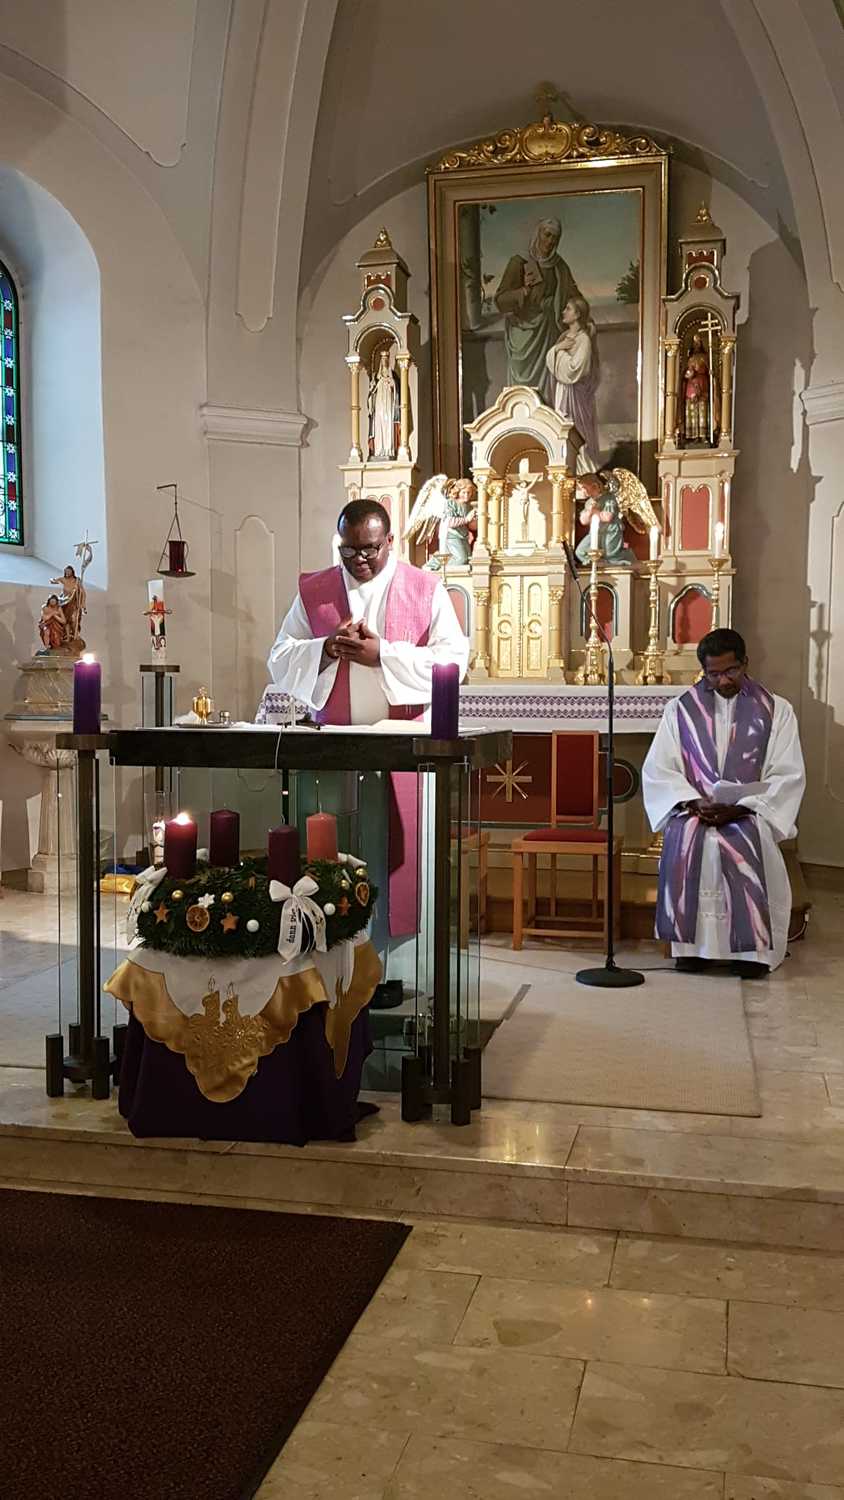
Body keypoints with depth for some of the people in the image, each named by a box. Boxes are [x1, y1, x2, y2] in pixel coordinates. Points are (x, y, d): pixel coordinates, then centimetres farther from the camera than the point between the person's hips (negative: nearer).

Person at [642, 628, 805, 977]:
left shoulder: (776, 710, 6)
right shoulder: (681, 709, 9)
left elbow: (787, 776, -1)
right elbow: (657, 769, 3)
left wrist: (741, 807, -15)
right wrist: (693, 803, -14)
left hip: (750, 814, -1)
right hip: (694, 810, 1)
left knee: (750, 842, -34)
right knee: (685, 838, -32)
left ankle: (752, 948, -21)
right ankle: (691, 944, -21)